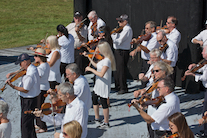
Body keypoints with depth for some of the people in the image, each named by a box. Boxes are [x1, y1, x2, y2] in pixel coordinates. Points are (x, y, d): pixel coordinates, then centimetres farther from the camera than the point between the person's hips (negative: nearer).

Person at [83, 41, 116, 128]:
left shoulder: (107, 61, -27)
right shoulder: (104, 59, 3)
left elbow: (101, 74, -32)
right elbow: (96, 66, 17)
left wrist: (90, 69, -22)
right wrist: (88, 57, 20)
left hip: (103, 85, -10)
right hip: (98, 85, 10)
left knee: (103, 103, 0)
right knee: (94, 99, 22)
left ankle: (106, 123, 13)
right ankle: (97, 118, 37)